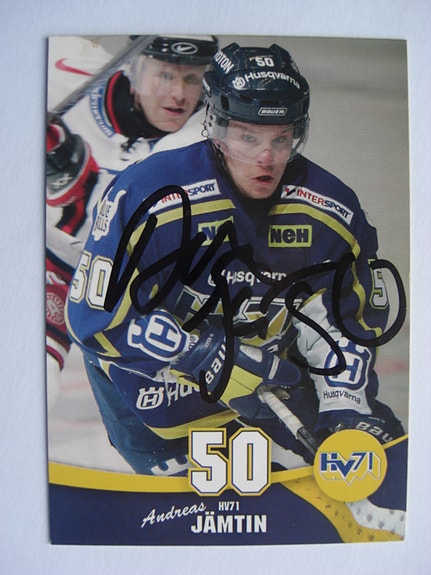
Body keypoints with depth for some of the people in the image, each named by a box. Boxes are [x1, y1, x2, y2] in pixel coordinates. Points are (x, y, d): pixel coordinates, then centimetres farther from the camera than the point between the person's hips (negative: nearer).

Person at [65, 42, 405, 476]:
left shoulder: (331, 213, -12)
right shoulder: (147, 197, -26)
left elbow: (354, 316, -1)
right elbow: (97, 315, -22)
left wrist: (346, 404, -12)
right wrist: (210, 360, -29)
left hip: (271, 369, 4)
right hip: (152, 367, -3)